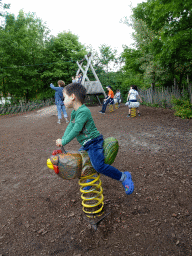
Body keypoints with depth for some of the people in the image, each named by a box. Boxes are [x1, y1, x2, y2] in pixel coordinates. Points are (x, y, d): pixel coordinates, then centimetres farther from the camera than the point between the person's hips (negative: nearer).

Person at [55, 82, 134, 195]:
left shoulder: (83, 111, -23)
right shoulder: (74, 112, 10)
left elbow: (76, 130, -27)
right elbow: (70, 127, 9)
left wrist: (63, 142, -19)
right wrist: (62, 139, -4)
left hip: (94, 142, -10)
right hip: (86, 144, 10)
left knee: (99, 166, -23)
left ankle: (124, 177, -5)